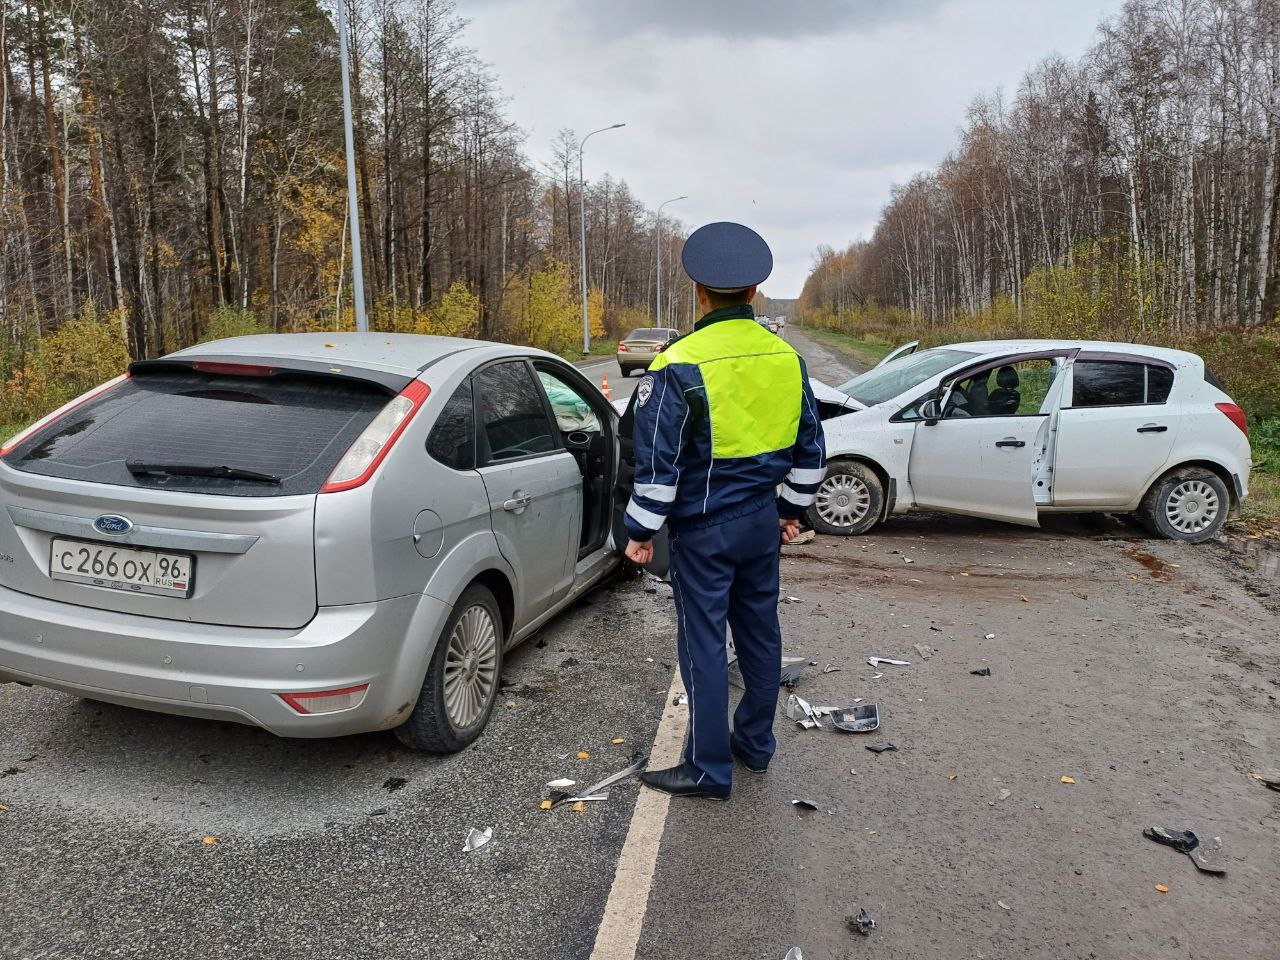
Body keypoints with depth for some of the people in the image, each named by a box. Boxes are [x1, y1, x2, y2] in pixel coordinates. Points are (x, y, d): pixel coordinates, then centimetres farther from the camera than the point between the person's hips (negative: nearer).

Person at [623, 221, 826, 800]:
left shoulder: (681, 366, -17)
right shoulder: (786, 357, 3)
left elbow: (658, 461, -16)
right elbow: (810, 450, 11)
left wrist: (642, 529, -6)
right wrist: (791, 508, 22)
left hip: (704, 529, -6)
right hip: (762, 520, 6)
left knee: (704, 644, 3)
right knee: (760, 632, 17)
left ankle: (708, 770, 14)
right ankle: (755, 743, 34)